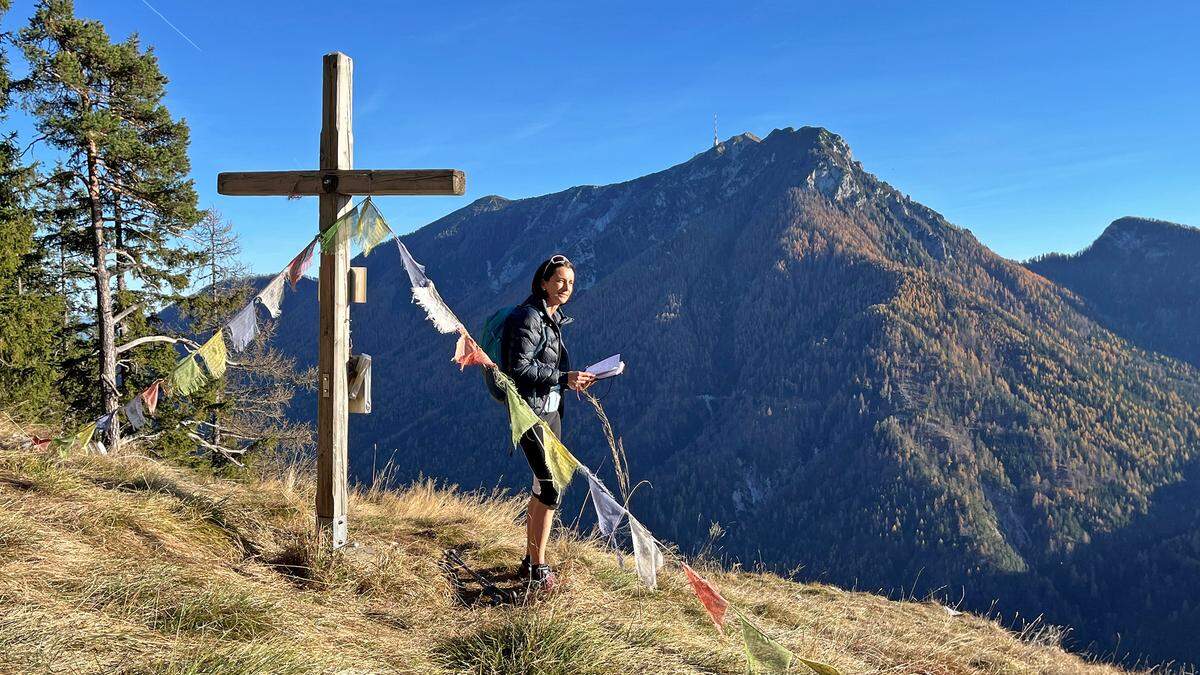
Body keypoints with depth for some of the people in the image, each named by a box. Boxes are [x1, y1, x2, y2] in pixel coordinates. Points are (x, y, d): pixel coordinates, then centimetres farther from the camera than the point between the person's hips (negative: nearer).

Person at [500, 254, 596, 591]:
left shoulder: (552, 319, 14)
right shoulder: (528, 317, -14)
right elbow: (520, 368, -20)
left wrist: (574, 379, 3)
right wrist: (564, 378, -21)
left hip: (550, 409, 10)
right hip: (531, 412, -10)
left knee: (542, 487, 13)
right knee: (550, 488, -9)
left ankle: (530, 563, 24)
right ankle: (538, 569, 2)